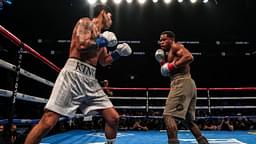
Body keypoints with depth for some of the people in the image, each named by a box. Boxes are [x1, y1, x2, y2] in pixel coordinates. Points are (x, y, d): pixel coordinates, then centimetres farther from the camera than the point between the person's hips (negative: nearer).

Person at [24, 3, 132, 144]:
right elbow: (82, 45, -17)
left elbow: (104, 61, 29)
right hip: (73, 74, -8)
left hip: (90, 80, 8)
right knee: (47, 123, -11)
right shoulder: (85, 22, 2)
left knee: (113, 118, 2)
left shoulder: (101, 35, 23)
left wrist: (118, 52, 17)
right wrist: (103, 41, -5)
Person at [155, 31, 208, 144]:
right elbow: (168, 73, 27)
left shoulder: (175, 46, 1)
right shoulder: (172, 54, 28)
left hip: (182, 83, -11)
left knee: (169, 115, -15)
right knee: (187, 120, 19)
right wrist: (163, 63, 15)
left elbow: (189, 57, -18)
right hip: (188, 84, 11)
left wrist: (172, 66, -15)